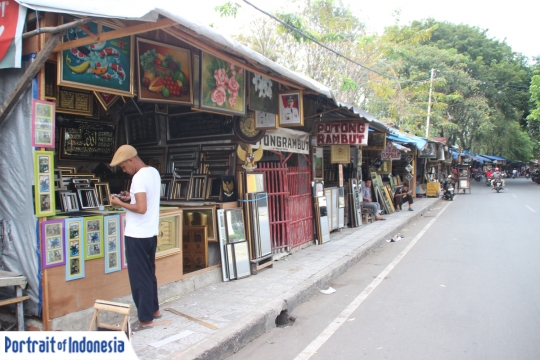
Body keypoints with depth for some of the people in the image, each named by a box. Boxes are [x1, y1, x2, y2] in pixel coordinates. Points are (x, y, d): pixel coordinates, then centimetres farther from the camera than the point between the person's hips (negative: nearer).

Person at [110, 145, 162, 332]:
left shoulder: (139, 177, -20)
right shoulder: (154, 172, 8)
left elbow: (141, 209, -26)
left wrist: (121, 203, -14)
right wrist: (132, 197, 9)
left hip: (137, 235, -9)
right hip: (151, 232, 9)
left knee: (139, 276, 2)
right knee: (149, 273, 20)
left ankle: (145, 319, 11)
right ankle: (154, 309, 33)